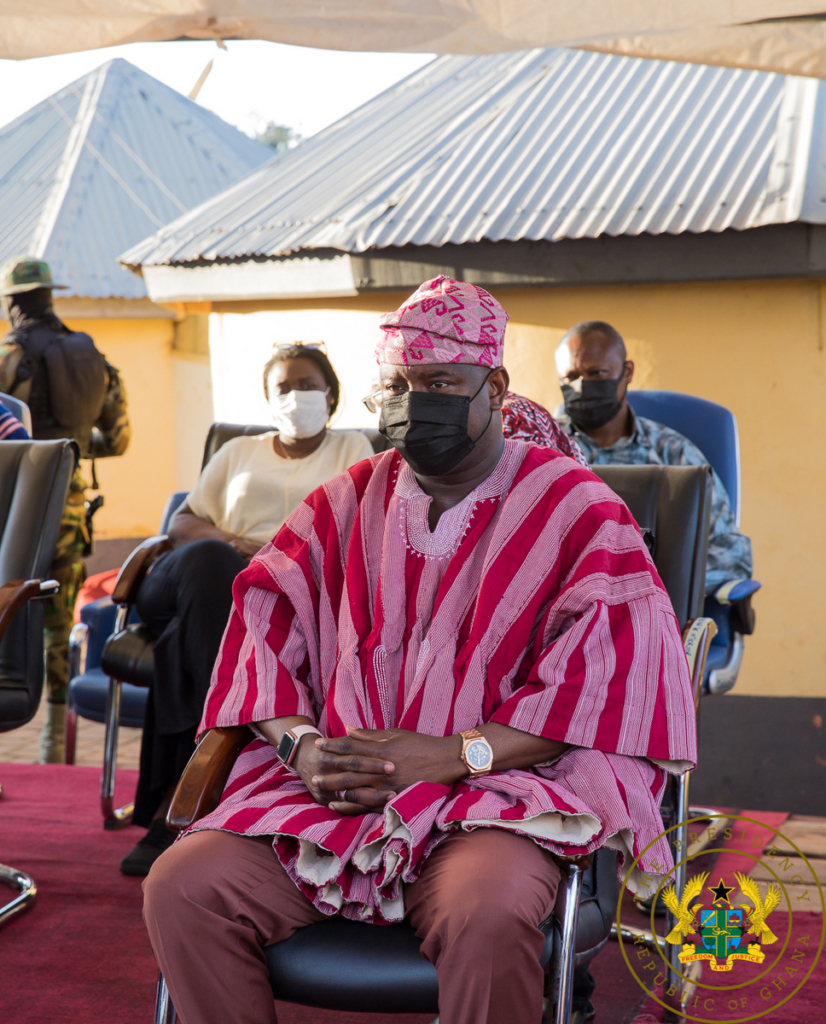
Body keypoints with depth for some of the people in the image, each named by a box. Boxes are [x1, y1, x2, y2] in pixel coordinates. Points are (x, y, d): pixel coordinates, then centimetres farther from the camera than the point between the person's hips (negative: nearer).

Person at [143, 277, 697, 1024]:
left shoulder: (575, 509, 3)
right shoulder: (344, 504, 17)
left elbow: (615, 668, -8)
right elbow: (264, 630, 10)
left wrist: (456, 753, -16)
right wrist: (301, 742, -11)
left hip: (498, 790, -3)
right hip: (332, 789, 4)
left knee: (488, 913, -38)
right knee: (180, 885, -21)